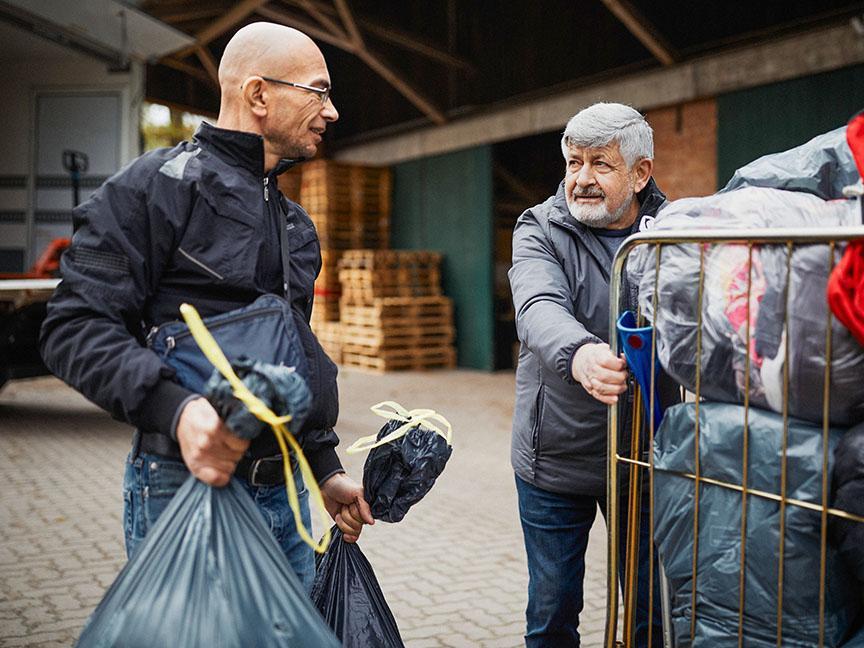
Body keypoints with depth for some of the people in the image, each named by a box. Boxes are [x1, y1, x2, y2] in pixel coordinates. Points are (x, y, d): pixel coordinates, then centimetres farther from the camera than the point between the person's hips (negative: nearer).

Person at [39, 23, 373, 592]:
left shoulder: (295, 224, 19)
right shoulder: (160, 184, -7)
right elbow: (76, 326, -15)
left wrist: (326, 467, 19)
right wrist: (177, 407, -29)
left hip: (286, 492, 8)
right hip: (190, 483, -8)